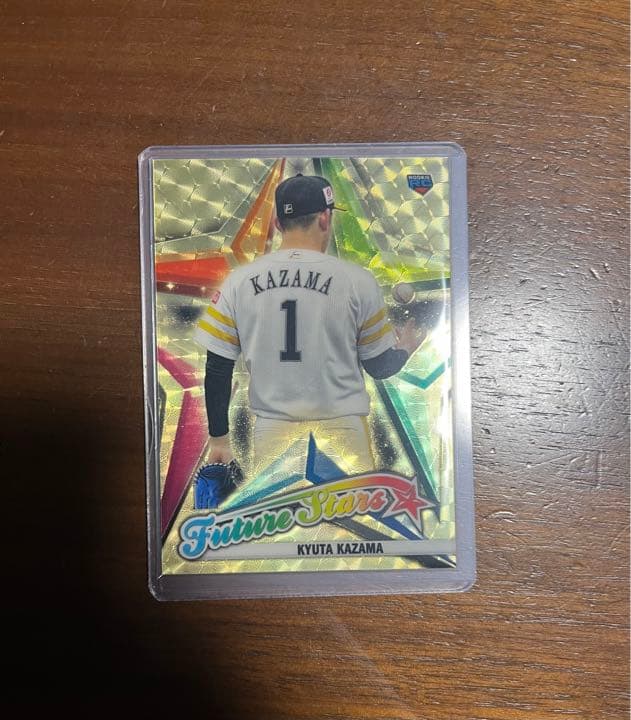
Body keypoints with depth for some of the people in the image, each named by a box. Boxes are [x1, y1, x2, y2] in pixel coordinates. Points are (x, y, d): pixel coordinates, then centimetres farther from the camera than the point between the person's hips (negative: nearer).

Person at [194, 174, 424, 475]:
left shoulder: (239, 281, -1)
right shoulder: (357, 280, -7)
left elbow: (217, 369, 0)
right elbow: (380, 366, 2)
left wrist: (219, 438, 11)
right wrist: (406, 348, 24)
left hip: (272, 432, 2)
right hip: (342, 433, -2)